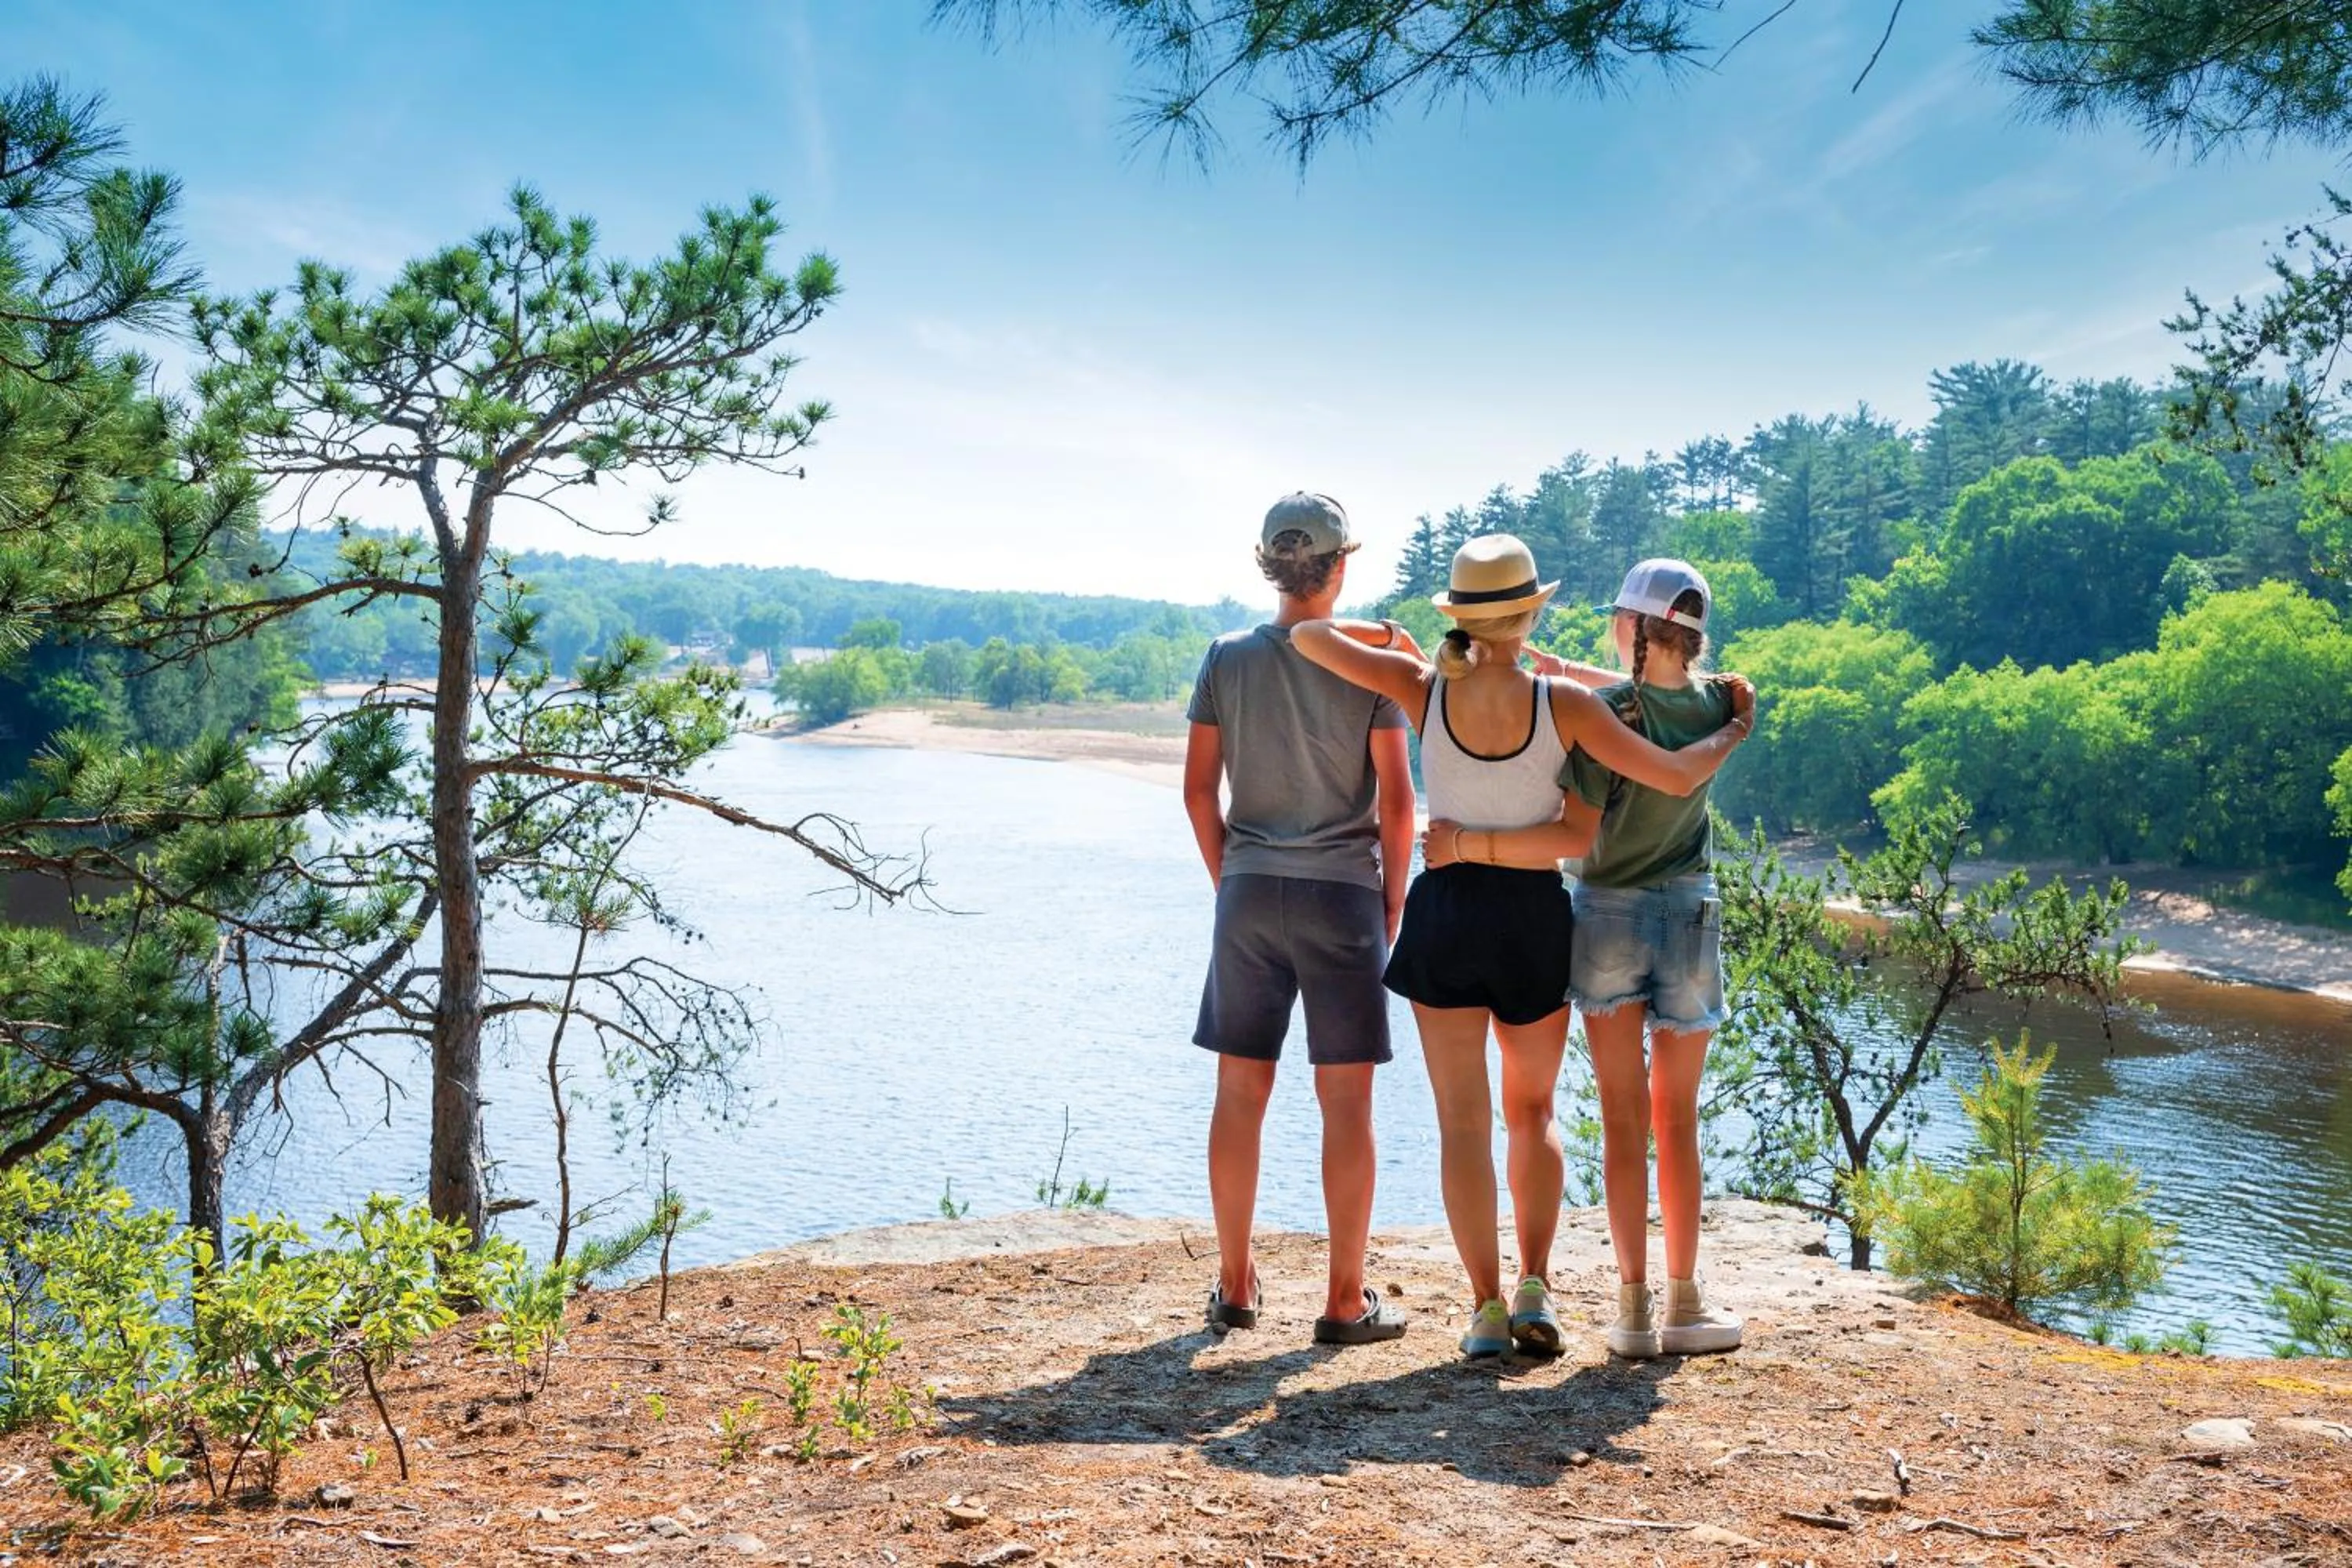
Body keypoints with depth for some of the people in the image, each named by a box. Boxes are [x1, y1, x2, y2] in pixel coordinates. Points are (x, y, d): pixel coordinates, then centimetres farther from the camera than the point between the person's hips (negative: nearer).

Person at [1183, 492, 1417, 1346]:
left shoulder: (1227, 659, 1)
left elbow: (1199, 790, 3)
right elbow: (1396, 800, -6)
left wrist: (1230, 881, 14)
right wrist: (1393, 899, 5)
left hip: (1249, 894, 3)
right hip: (1343, 893, -2)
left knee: (1239, 1092, 10)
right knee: (1346, 1101, 3)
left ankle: (1235, 1285, 19)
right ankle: (1346, 1300, 8)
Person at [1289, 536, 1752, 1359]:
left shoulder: (1424, 688, -8)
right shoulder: (1562, 702, -11)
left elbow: (1305, 635, -3)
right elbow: (1676, 777, -11)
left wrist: (1383, 640, 15)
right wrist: (1731, 732, 9)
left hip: (1446, 912, 0)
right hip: (1534, 915, 0)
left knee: (1463, 1121, 6)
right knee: (1532, 1112, 18)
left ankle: (1488, 1307, 3)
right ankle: (1535, 1288, 7)